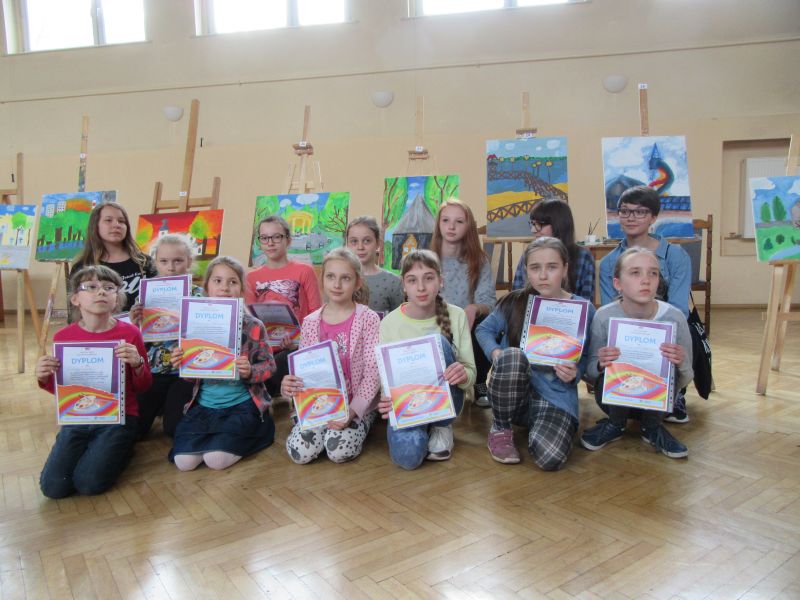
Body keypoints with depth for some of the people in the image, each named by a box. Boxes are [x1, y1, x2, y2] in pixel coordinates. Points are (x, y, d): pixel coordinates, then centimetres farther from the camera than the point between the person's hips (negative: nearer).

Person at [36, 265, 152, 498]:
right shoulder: (63, 337, 0)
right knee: (53, 487, -11)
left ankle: (122, 449, 11)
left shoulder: (129, 333, -6)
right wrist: (44, 378, -9)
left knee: (89, 483, -19)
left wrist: (137, 364, -20)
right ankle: (89, 448, 17)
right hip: (77, 418, 3)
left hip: (118, 417, -3)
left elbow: (143, 387, 1)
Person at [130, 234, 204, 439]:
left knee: (174, 428, -9)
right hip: (153, 370, 3)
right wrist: (134, 325, -14)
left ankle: (168, 405, 23)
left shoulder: (198, 295, -3)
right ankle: (160, 405, 28)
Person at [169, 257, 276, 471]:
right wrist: (180, 365, -10)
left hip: (241, 404, -3)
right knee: (184, 461, -14)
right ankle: (214, 436, 15)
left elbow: (269, 365, -1)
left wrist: (250, 372, -21)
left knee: (216, 459, -20)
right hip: (203, 404, 3)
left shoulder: (253, 327, -5)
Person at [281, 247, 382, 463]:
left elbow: (373, 373, -11)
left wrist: (352, 411, -22)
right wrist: (288, 385, -18)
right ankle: (326, 425, 9)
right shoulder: (310, 322, 3)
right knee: (299, 452, -19)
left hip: (358, 403, -3)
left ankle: (356, 425, 4)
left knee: (339, 451, -26)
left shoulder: (369, 319, -8)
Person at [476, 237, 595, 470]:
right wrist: (495, 352, -10)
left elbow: (586, 358, 4)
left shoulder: (583, 309, -3)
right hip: (512, 391, 1)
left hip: (556, 395, 0)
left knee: (550, 457, -29)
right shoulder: (515, 302, -2)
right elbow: (484, 329, 11)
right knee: (512, 356, -34)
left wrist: (574, 374, -18)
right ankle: (500, 430, -11)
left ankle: (538, 424, 9)